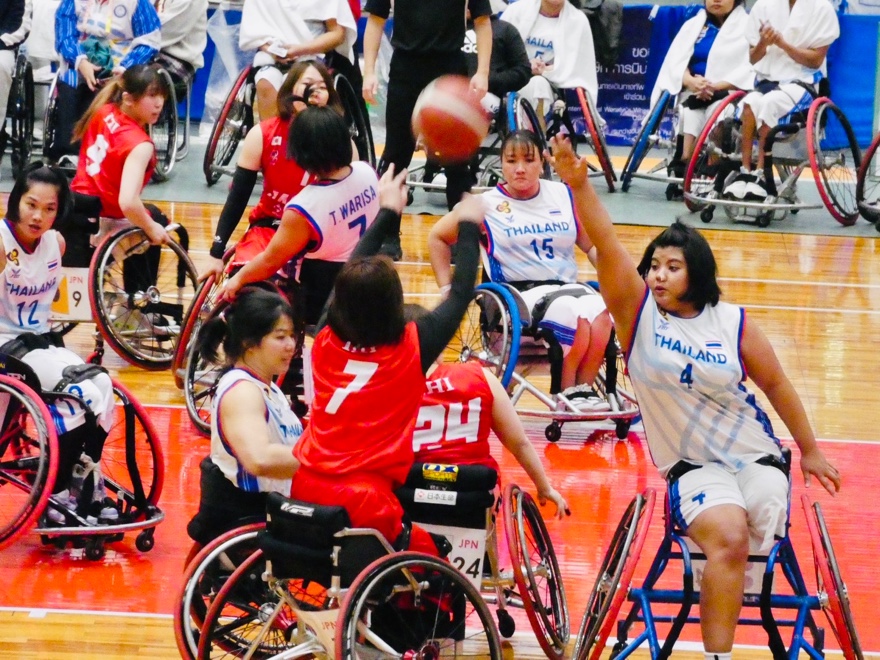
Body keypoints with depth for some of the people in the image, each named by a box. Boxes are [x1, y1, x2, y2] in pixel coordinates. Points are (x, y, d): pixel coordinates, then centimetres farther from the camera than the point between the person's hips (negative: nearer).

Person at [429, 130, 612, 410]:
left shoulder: (563, 196, 13)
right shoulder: (488, 204, 6)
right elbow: (437, 237, 17)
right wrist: (447, 289, 10)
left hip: (568, 286, 3)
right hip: (521, 292, -3)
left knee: (599, 311, -33)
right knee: (574, 313, -34)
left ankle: (585, 387, -21)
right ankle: (566, 390, -17)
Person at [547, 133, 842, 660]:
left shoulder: (733, 324, -3)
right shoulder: (639, 311, -3)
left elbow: (776, 385, 8)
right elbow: (605, 245, -18)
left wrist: (810, 451, 14)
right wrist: (579, 185, -32)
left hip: (756, 457, 2)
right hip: (691, 466, -1)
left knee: (739, 550, -21)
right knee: (728, 538, -29)